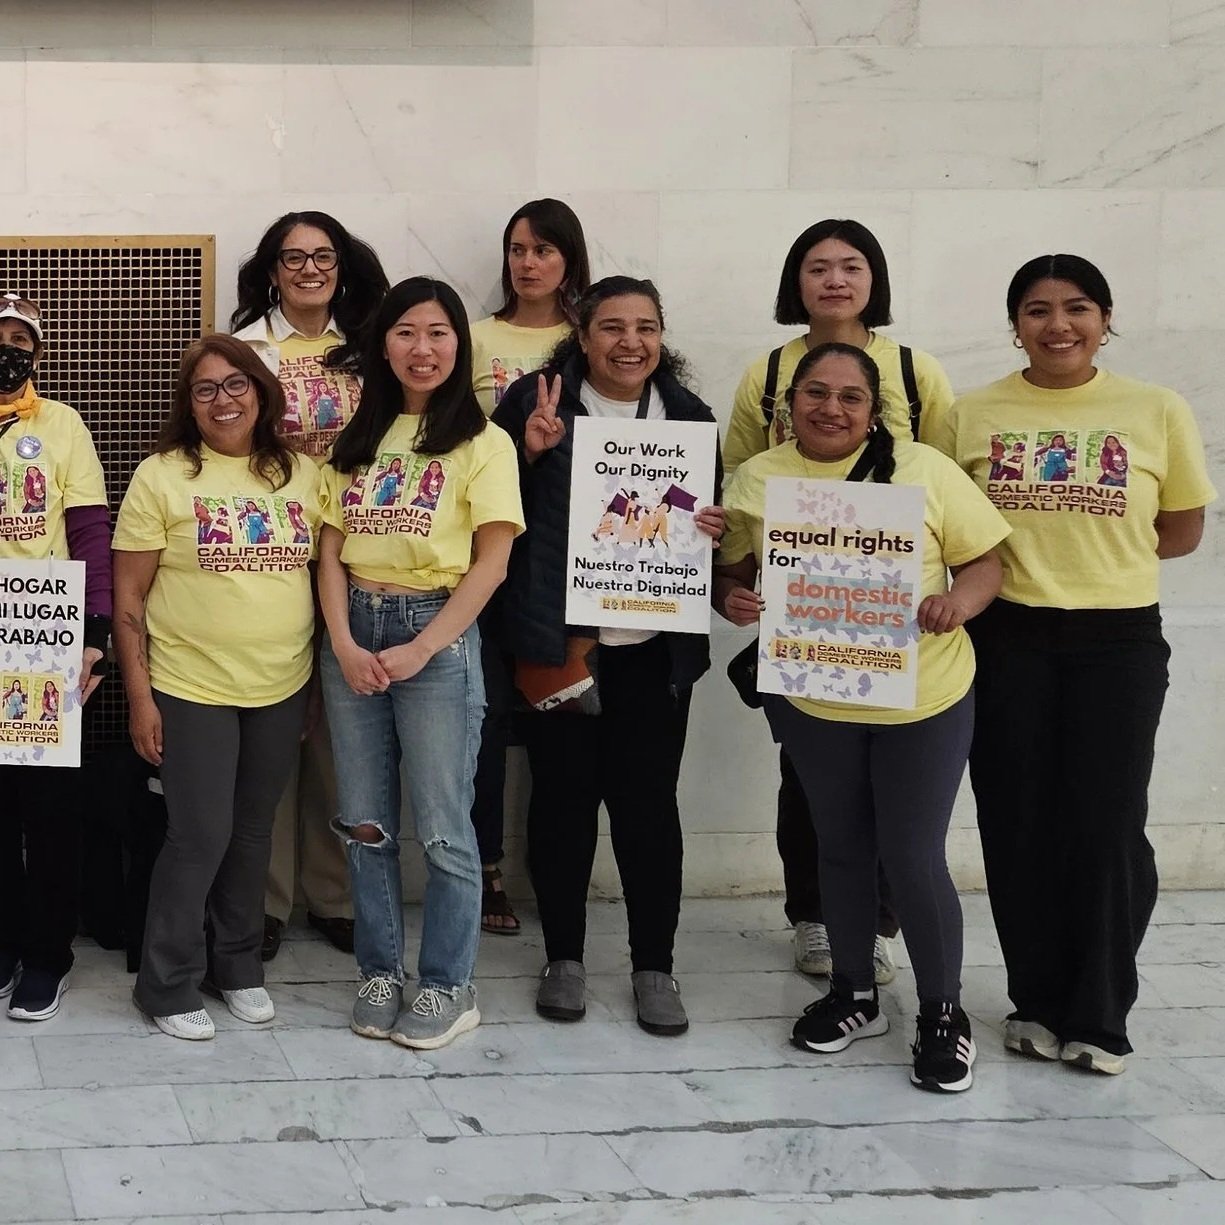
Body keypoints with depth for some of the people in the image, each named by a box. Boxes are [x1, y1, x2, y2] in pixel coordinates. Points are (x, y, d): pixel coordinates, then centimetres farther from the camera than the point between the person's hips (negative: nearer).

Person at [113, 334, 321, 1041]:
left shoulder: (302, 474, 5)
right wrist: (139, 696, -9)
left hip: (282, 690, 4)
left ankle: (239, 964, 29)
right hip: (190, 688, -4)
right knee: (199, 837, -2)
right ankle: (168, 984, 12)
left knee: (253, 831, 13)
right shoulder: (162, 477, -5)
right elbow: (127, 597, -4)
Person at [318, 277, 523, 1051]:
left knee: (442, 827, 0)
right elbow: (332, 548, 7)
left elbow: (491, 563, -8)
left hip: (438, 633, -4)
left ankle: (449, 986, 11)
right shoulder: (358, 441, 10)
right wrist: (344, 641, -8)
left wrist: (420, 649, -14)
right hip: (354, 634, 5)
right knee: (366, 822, 10)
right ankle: (381, 973, 21)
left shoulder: (482, 443, -4)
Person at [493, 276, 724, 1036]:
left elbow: (711, 513, 16)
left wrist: (718, 531, -6)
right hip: (558, 641, -2)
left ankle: (654, 965, 16)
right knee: (564, 795, 6)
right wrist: (530, 453, -21)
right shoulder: (536, 402, -3)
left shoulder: (688, 415, 6)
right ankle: (564, 957, 20)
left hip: (655, 648, 2)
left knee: (648, 801, 5)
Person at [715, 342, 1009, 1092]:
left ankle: (944, 1015, 16)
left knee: (914, 857, -1)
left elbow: (985, 560, -4)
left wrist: (959, 602, -25)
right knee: (844, 848, 16)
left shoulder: (922, 469, -8)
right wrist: (732, 598, -14)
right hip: (811, 699, 3)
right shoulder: (757, 479, 0)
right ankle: (855, 993, 34)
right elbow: (733, 569, 8)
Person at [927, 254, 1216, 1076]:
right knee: (1019, 826, 6)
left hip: (1118, 642, -1)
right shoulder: (970, 416, 0)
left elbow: (1182, 532, 6)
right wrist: (1034, 556, -7)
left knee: (1107, 826, 0)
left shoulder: (1160, 413, -1)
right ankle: (1037, 1001, 21)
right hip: (1008, 640, 1)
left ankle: (1100, 1016, 14)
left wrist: (1091, 551, -4)